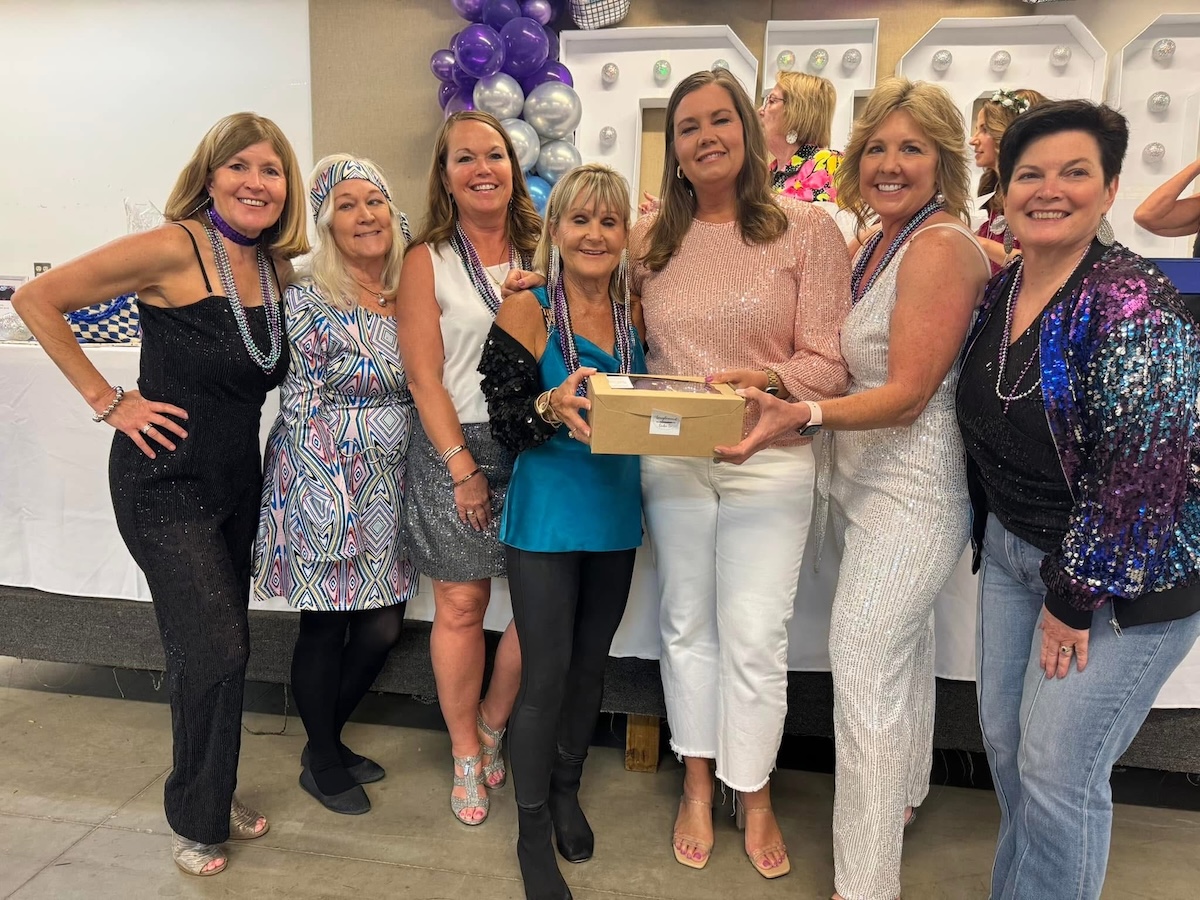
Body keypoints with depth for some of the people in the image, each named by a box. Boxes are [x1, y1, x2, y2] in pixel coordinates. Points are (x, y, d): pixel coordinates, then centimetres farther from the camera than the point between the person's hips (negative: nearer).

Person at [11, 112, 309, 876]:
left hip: (238, 481, 6)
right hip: (164, 483, -6)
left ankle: (214, 798, 35)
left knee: (218, 649, 15)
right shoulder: (173, 249, -16)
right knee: (216, 651, -5)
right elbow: (37, 300, -13)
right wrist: (108, 401, -13)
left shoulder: (278, 268, 4)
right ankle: (196, 821, 19)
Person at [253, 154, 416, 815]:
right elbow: (300, 411, -12)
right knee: (325, 627, 7)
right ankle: (322, 763, 30)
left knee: (383, 627, 10)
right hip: (328, 484, -6)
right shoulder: (309, 302, -11)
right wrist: (333, 502, -16)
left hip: (389, 487, 6)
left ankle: (326, 738, 35)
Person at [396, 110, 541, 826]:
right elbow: (424, 376, -4)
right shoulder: (428, 261, 1)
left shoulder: (543, 251, 9)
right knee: (461, 605, 3)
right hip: (456, 448, -2)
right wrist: (463, 465, -9)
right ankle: (467, 752, 25)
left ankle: (494, 723, 27)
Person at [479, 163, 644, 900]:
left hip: (617, 514, 5)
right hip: (548, 516, -4)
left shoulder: (636, 312, 3)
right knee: (545, 674, 2)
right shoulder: (526, 312, -9)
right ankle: (533, 836, 22)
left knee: (591, 663, 17)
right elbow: (504, 423, -12)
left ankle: (567, 790, 41)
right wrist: (553, 406, -31)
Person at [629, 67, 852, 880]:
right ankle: (698, 785, 35)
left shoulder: (808, 230, -4)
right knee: (687, 624, 14)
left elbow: (829, 363, -7)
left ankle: (755, 795, 28)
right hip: (672, 461, 3)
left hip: (769, 464, -3)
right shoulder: (650, 239, 6)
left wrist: (766, 379, -25)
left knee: (754, 637, 3)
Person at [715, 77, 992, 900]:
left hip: (912, 488, -9)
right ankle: (904, 794, 44)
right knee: (903, 647, 23)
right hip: (866, 480, 9)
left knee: (865, 669, -7)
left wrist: (802, 417, -34)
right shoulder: (879, 242, 11)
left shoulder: (941, 246, -17)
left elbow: (907, 394, -22)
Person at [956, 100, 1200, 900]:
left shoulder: (1132, 305, -19)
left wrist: (1074, 596, -17)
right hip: (1011, 551, 7)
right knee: (1005, 741, 18)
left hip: (1118, 577, -7)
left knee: (1059, 772, 1)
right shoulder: (1000, 291, 4)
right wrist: (990, 536, 13)